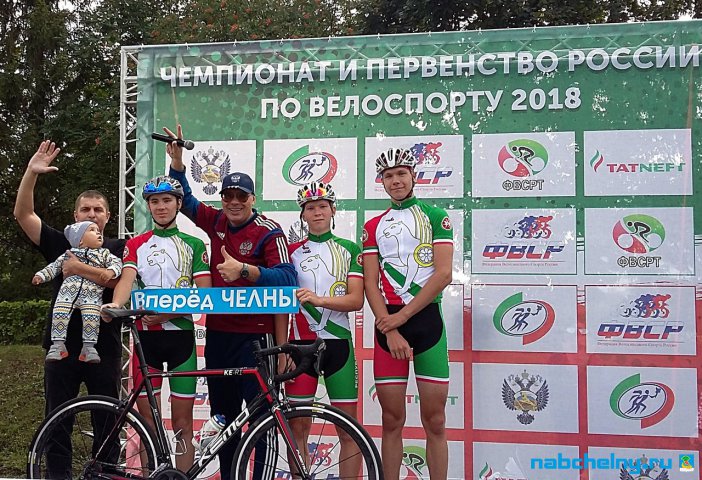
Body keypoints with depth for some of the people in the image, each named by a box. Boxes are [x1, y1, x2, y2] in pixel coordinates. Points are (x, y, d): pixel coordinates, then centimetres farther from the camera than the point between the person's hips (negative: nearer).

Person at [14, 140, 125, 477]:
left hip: (104, 347, -1)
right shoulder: (60, 244, 9)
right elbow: (23, 214, -1)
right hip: (62, 345, 2)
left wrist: (78, 267, -20)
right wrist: (31, 173, -11)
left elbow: (118, 279, -14)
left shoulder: (118, 248, 5)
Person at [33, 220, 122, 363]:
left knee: (92, 318, -18)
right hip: (68, 291, 1)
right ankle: (58, 344, -4)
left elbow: (116, 262, 9)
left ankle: (88, 347, -8)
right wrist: (41, 276, 14)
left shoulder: (104, 253, 19)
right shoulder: (68, 254, 22)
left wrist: (111, 271, -11)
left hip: (92, 294, -1)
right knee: (59, 315, -13)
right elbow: (54, 266, 25)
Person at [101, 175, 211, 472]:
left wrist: (169, 313, -16)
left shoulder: (194, 245, 8)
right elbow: (127, 279, -6)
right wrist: (116, 304, -28)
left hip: (180, 334, -1)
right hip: (146, 335, 1)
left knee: (182, 423, 2)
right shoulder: (135, 245, 12)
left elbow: (204, 294, -1)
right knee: (148, 423, 4)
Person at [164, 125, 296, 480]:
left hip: (255, 336, -6)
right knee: (222, 416, 14)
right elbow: (184, 198, 20)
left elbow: (287, 278, -21)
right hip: (217, 333, 7)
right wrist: (176, 160, 7)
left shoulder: (269, 232, -10)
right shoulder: (216, 222, 7)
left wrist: (244, 270, -33)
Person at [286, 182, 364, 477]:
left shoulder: (350, 250, 7)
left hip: (338, 343, 0)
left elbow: (356, 300, -6)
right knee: (297, 426, 1)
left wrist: (318, 299, -22)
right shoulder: (292, 251, 9)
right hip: (300, 343, 1)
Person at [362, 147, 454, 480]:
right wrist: (390, 331, -9)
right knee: (392, 421, 4)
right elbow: (370, 283, 4)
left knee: (434, 421, -1)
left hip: (427, 319, -2)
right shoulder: (373, 226, 13)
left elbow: (443, 274, -6)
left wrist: (402, 316, -12)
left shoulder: (435, 216, 5)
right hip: (388, 323, 2)